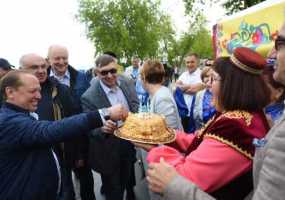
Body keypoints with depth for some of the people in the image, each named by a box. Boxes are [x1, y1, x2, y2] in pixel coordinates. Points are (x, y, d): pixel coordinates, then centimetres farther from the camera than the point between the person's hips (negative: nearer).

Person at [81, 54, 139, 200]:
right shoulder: (89, 96, -22)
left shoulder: (127, 83, -7)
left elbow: (135, 107, 6)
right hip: (109, 153, -4)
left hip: (129, 144, 5)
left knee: (127, 184, 27)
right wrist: (104, 128, -39)